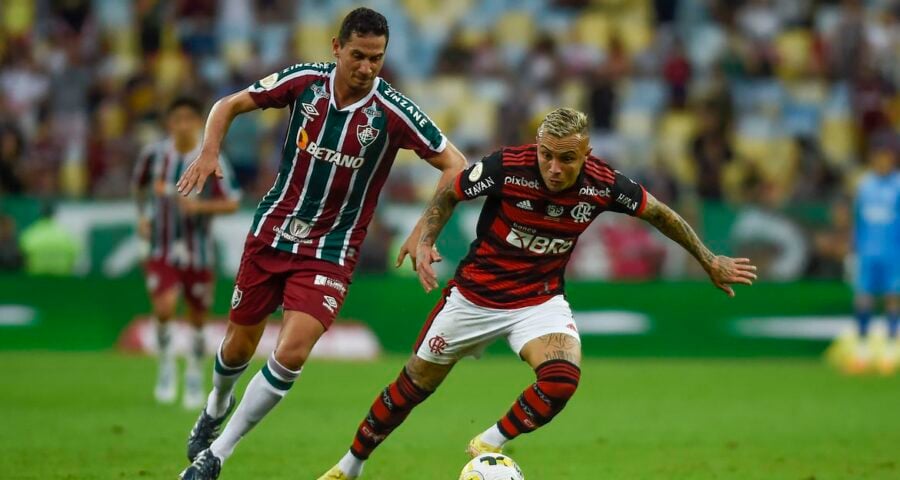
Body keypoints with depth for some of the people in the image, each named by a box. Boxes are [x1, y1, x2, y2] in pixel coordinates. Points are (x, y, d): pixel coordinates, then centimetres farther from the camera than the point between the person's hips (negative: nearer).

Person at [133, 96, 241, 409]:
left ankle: (194, 376, 31)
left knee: (197, 318, 9)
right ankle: (166, 365, 2)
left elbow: (232, 203, -7)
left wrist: (200, 206, -22)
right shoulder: (154, 154, -4)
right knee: (164, 307, -22)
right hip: (162, 250, 0)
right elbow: (139, 184, 18)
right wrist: (143, 215, 9)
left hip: (198, 251, 0)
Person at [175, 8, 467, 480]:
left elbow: (455, 166, -11)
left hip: (331, 251, -2)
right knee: (238, 346, 14)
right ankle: (217, 407, 50)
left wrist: (424, 231, -19)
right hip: (271, 233, 3)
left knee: (290, 354, -20)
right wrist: (209, 150, -14)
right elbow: (230, 104, 4)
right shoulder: (305, 81, -9)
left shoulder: (392, 112, -16)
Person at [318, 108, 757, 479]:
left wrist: (709, 261, 8)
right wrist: (424, 240, -20)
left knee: (561, 379, -28)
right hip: (476, 292, -1)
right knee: (413, 386, 10)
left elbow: (657, 213, 1)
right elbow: (449, 194, -6)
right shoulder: (507, 167, -25)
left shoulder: (602, 184, -19)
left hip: (540, 299, 1)